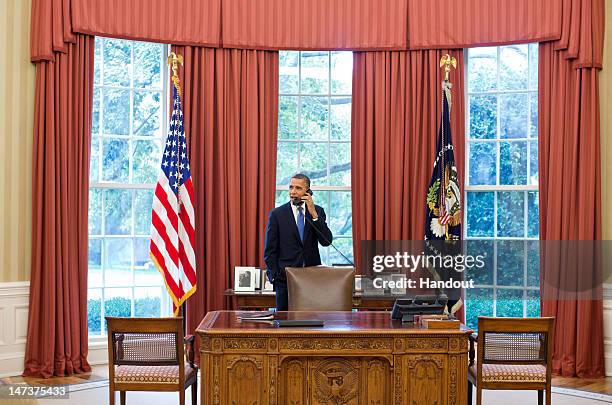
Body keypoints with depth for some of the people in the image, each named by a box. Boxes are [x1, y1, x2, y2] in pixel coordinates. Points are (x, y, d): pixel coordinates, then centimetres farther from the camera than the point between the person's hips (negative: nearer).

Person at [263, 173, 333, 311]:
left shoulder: (318, 211, 6)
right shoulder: (277, 214, 0)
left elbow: (326, 241, -6)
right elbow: (270, 251, 2)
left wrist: (314, 214, -13)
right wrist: (275, 276, -6)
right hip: (286, 277, -1)